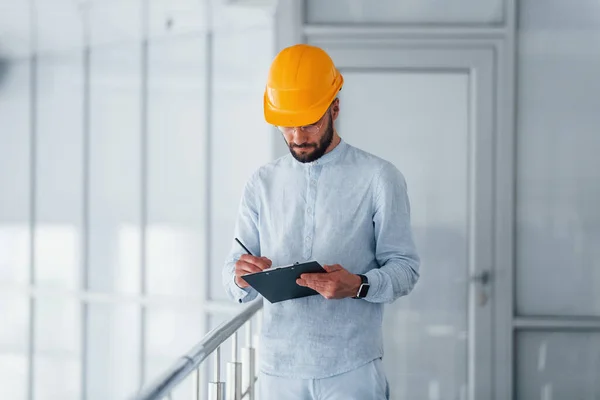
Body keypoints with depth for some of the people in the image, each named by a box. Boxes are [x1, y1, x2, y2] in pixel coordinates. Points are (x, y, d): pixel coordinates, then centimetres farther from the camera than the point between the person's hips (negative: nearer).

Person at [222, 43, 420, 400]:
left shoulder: (379, 178, 0)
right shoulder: (262, 183, 10)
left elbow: (405, 266, -2)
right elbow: (235, 279, 10)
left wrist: (359, 286, -22)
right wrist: (240, 277, -14)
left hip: (352, 370, -3)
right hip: (279, 368, 3)